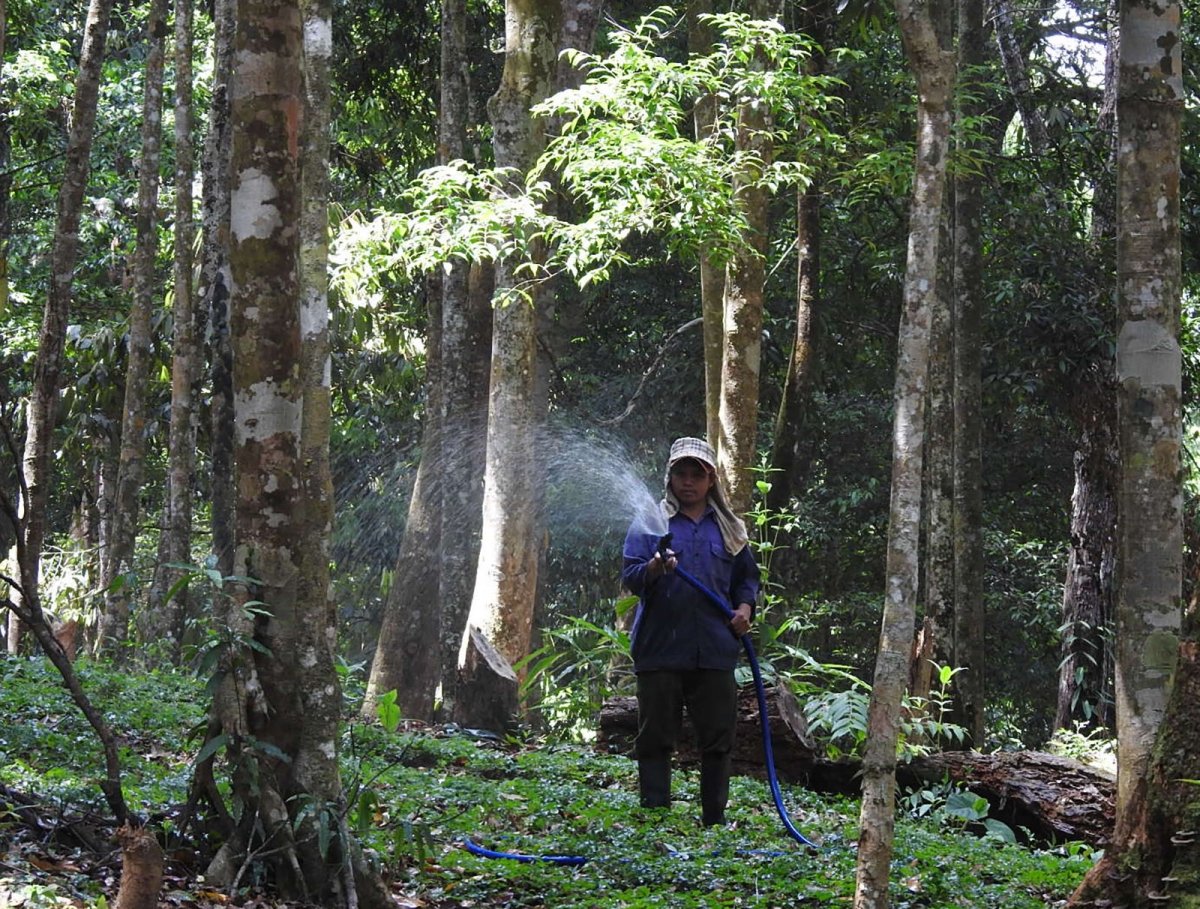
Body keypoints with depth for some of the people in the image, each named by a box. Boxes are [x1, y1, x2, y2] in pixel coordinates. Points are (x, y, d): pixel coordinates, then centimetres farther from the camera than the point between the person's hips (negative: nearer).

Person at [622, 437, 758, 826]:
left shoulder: (728, 528, 15)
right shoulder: (650, 523, 5)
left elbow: (747, 576, 25)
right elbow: (630, 576, -4)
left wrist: (745, 608, 5)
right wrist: (654, 568, -25)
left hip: (715, 651, 3)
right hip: (660, 650, -3)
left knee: (718, 739, 4)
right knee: (655, 738, -1)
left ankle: (714, 818, 13)